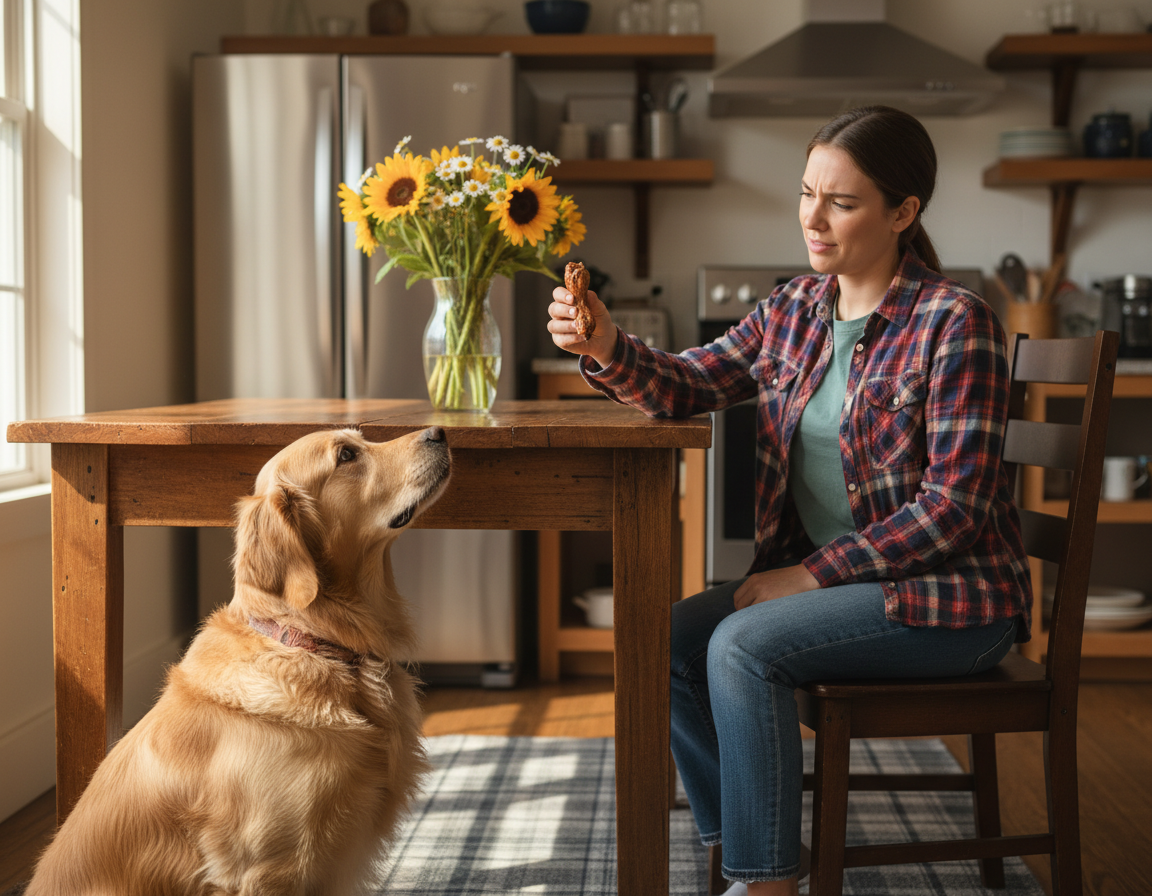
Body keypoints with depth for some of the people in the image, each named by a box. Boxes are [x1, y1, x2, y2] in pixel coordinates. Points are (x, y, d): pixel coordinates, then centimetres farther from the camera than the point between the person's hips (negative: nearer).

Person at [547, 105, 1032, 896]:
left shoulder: (955, 322, -15)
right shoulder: (795, 311, 6)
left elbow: (953, 505, -19)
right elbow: (688, 385, 8)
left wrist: (813, 573, -18)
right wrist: (608, 349, -13)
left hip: (947, 594, -7)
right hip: (822, 576, 7)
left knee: (742, 646, -25)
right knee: (672, 639, -9)